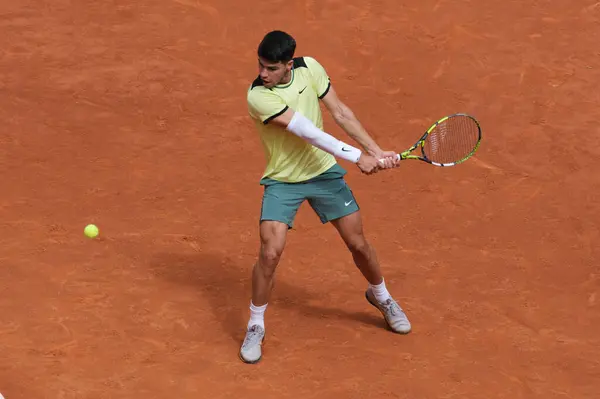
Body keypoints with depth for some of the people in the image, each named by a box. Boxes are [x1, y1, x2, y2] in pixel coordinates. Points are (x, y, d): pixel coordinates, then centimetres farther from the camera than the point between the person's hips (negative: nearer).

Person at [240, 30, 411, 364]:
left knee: (358, 243, 8)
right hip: (283, 182, -4)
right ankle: (256, 326, 5)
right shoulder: (258, 96, -27)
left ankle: (381, 296, 38)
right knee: (271, 252, -17)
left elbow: (340, 112, -4)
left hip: (323, 170, 4)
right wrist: (357, 157, -28)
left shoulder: (309, 68, -13)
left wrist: (376, 151, -11)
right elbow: (307, 131, -29)